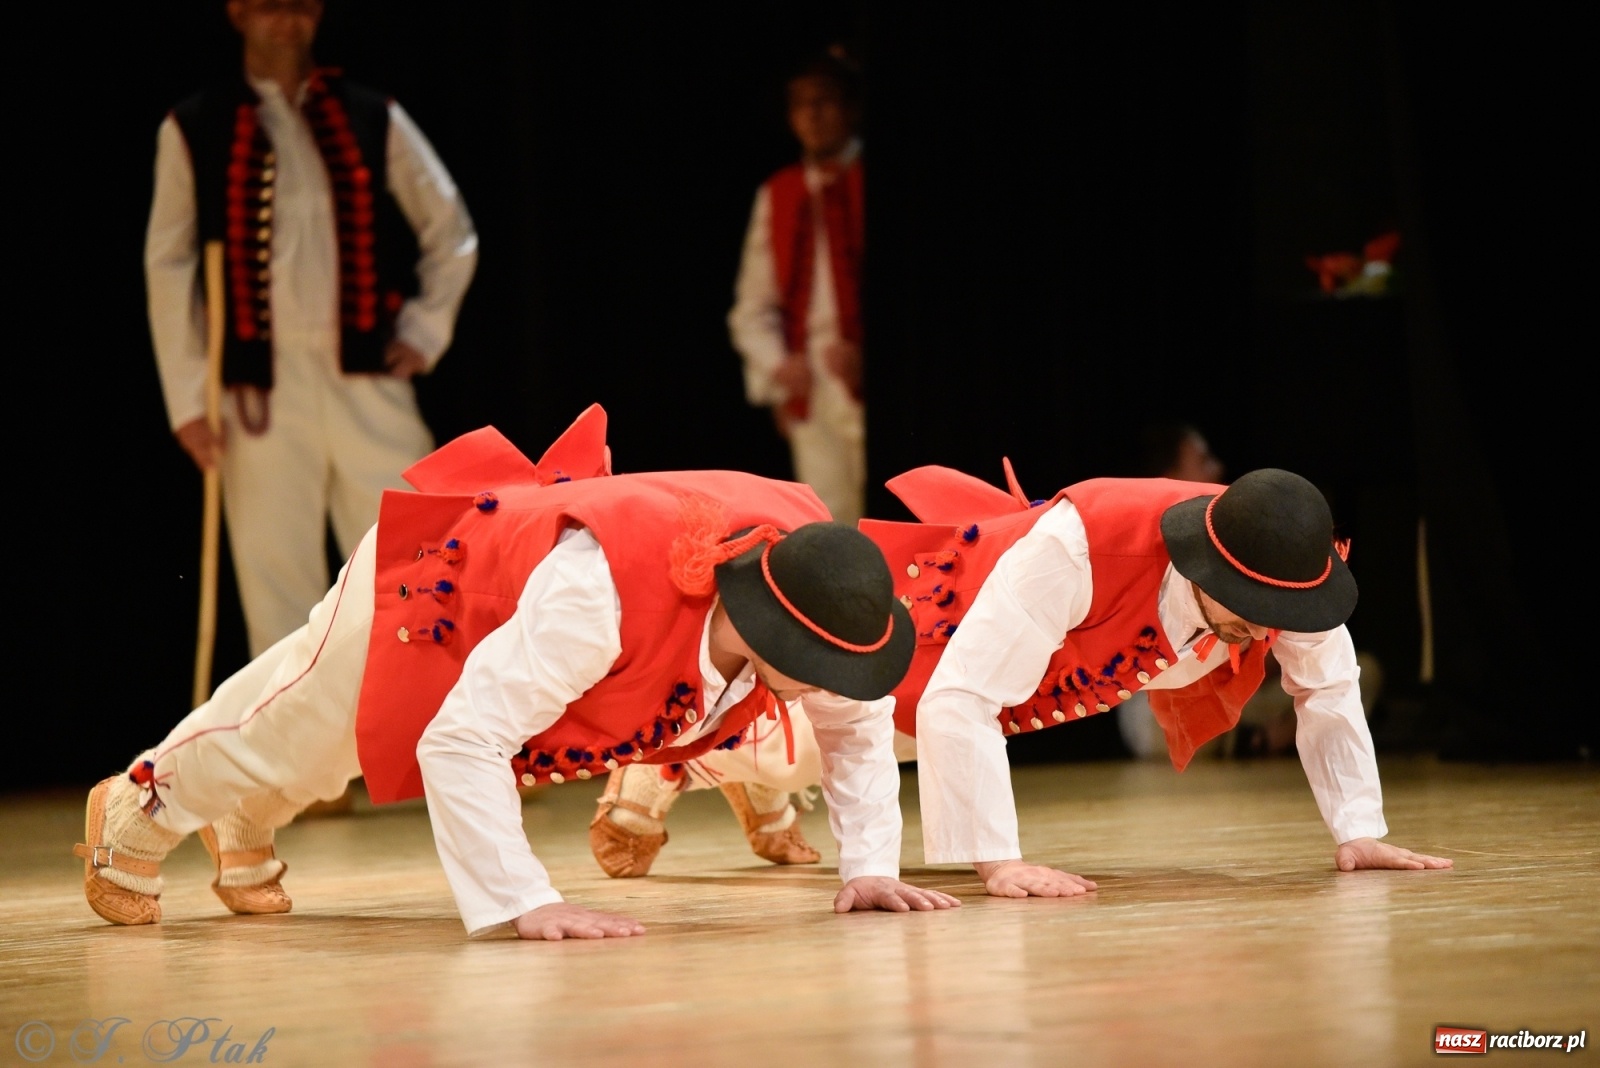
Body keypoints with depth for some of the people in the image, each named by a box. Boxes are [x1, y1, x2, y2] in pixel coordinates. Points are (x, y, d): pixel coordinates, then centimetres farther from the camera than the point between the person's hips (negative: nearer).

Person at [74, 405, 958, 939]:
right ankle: (136, 808, 57)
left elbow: (858, 723, -13)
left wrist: (868, 865, -23)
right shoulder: (600, 591, -53)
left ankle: (241, 831, 67)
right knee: (285, 738, 24)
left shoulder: (812, 593, -33)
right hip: (429, 586, -5)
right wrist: (522, 903, -51)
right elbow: (457, 742, -48)